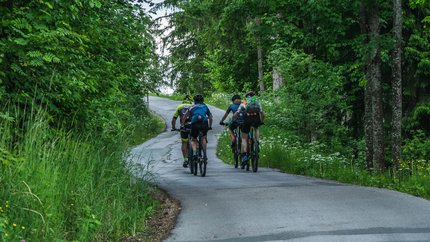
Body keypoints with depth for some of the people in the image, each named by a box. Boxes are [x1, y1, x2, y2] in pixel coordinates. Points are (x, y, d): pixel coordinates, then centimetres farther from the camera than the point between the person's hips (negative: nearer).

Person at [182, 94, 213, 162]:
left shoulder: (192, 107, 24)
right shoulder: (205, 106, 27)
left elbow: (184, 117, 18)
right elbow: (210, 118, 29)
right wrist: (210, 126, 41)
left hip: (195, 124, -1)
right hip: (204, 123, 1)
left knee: (194, 140, 17)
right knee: (203, 138, 26)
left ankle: (194, 153, -8)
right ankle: (204, 154, 16)